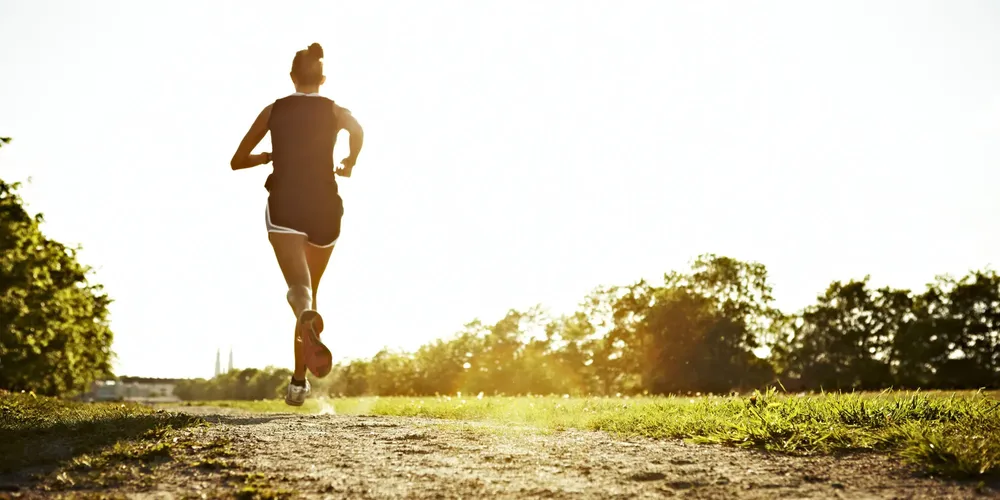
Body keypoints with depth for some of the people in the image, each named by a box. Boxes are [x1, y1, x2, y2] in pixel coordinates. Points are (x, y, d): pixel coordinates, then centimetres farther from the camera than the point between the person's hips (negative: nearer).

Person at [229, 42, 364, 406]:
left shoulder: (274, 110, 11)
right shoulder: (335, 110, 9)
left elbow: (237, 161, 13)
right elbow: (357, 131, -16)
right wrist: (349, 164, 2)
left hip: (284, 206, -1)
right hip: (324, 207, 1)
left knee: (298, 286, -17)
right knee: (311, 289, 17)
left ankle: (309, 320, -57)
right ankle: (298, 382, 18)